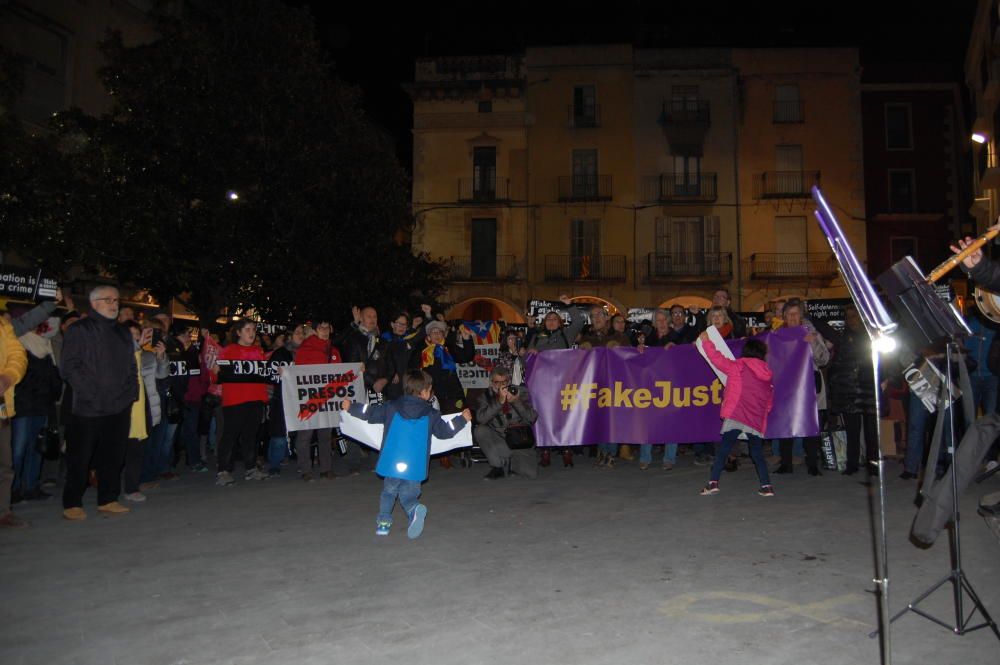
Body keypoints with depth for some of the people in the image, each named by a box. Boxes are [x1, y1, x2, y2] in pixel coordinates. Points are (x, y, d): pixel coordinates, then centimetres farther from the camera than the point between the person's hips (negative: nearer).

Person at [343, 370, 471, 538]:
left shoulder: (392, 407, 3)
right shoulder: (431, 414, 2)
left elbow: (371, 413, 10)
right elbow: (444, 431, 10)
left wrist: (350, 407, 26)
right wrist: (463, 419, 24)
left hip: (392, 464, 1)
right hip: (414, 468, -1)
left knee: (388, 492, 22)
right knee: (408, 495, 9)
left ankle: (383, 522, 16)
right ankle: (415, 510, -22)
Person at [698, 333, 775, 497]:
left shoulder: (738, 367, 3)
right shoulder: (767, 376, 16)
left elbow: (717, 358, -2)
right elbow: (769, 404, 20)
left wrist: (706, 341, 9)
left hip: (736, 417, -4)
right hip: (756, 422, 4)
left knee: (723, 450, 1)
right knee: (757, 454, 17)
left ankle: (713, 483, -5)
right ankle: (766, 486, 11)